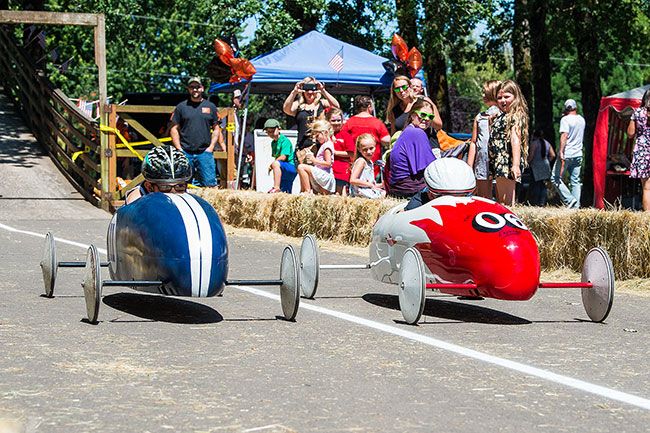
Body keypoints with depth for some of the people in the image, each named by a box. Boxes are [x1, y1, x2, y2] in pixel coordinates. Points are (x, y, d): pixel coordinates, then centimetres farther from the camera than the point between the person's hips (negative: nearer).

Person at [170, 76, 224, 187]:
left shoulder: (210, 106, 11)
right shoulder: (181, 107, 7)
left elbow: (216, 129, 13)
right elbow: (174, 129, 8)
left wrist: (211, 147, 1)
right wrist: (179, 149, -2)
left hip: (205, 152, 0)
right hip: (185, 153, 0)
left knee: (210, 183, -6)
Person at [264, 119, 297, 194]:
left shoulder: (285, 141, -11)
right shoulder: (273, 143, 15)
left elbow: (283, 157, -19)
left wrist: (271, 164, -11)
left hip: (291, 167, -9)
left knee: (276, 164, -36)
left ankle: (276, 187, -39)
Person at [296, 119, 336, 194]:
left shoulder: (327, 146, -11)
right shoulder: (323, 145, 22)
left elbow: (328, 163, -20)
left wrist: (315, 160, -17)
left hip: (325, 175, -11)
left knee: (301, 167, -21)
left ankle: (307, 191, -21)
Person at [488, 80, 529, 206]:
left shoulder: (515, 116, -8)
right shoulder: (500, 116, 20)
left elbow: (515, 140, -19)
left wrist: (516, 164, -27)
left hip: (507, 163, -10)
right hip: (498, 163, 10)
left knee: (506, 201, -9)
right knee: (499, 201, 10)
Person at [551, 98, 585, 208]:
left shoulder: (565, 119, -10)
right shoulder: (581, 119, 12)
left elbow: (564, 136, -21)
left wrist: (561, 151, -25)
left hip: (566, 154, -7)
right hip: (578, 154, 7)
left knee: (555, 178, 0)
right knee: (575, 181, 9)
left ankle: (570, 200, -12)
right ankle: (576, 205, 4)